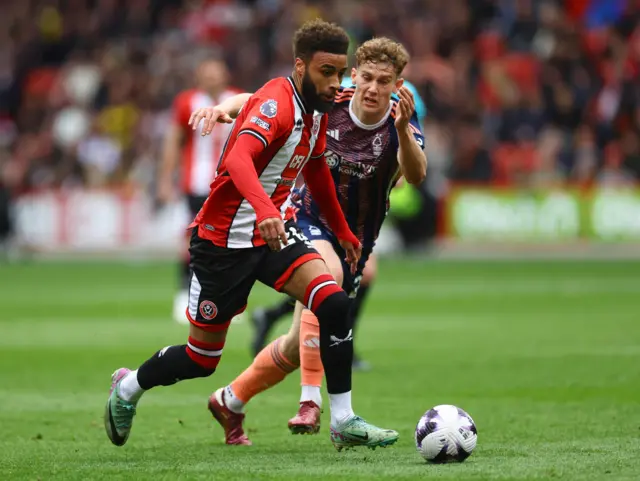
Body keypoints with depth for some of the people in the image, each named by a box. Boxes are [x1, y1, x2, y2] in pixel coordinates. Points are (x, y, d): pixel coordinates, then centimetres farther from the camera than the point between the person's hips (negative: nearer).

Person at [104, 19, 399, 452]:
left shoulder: (318, 109, 4)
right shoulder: (276, 103, -23)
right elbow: (238, 159, -42)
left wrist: (343, 232, 29)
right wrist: (264, 209, -59)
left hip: (276, 230, 7)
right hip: (225, 239, -7)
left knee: (334, 302, -19)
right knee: (203, 358, 5)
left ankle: (344, 422, -13)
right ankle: (128, 387, 35)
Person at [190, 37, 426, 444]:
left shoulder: (402, 127, -15)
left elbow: (416, 174, -35)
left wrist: (403, 130, -54)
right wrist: (225, 108, -27)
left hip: (353, 243, 2)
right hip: (310, 224, -2)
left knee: (299, 347, 9)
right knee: (327, 272, -37)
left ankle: (230, 402, 37)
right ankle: (311, 402, -42)